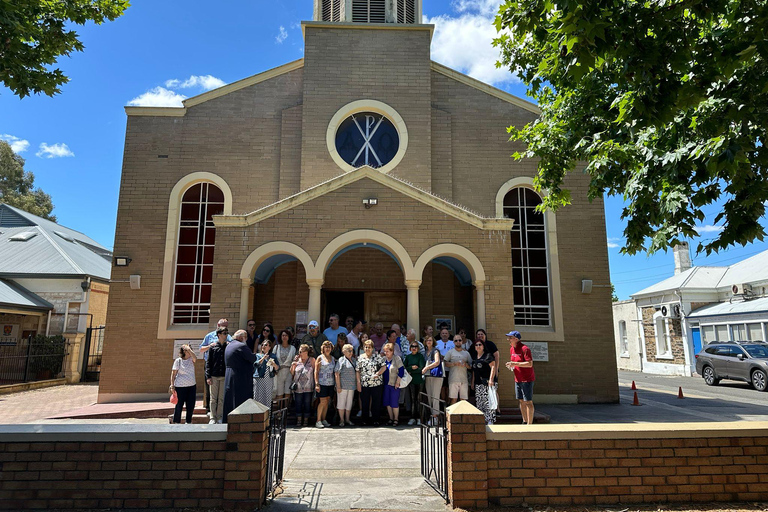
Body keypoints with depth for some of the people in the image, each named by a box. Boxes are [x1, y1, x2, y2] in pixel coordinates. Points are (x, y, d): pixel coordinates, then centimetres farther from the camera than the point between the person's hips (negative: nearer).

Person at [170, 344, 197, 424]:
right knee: (179, 405, 3)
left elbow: (195, 358, -17)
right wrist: (172, 386, -8)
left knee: (191, 405, 6)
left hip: (192, 386, 4)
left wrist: (189, 349, -15)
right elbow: (173, 374, -3)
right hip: (180, 387, -4)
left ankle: (189, 422, 20)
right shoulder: (178, 360, -3)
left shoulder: (191, 359, 7)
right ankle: (177, 422, 18)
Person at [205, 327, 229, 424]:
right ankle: (213, 418, 13)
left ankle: (220, 417, 14)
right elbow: (208, 362, 3)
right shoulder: (213, 347, 2)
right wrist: (208, 376, -4)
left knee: (222, 398, 5)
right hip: (214, 376, -1)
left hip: (224, 376, 1)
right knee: (213, 398, 5)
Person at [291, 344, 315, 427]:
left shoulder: (312, 360, 1)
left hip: (308, 387, -2)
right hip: (298, 387, 2)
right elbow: (292, 373, 11)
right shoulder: (297, 360, 8)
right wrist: (293, 365, -4)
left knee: (307, 404, 3)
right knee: (298, 404, 5)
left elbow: (315, 371, 0)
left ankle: (305, 420, 15)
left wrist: (315, 384, -7)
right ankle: (299, 421, 16)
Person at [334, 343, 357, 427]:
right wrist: (338, 386, -16)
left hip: (352, 385, 6)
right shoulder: (341, 360, -6)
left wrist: (357, 384, 15)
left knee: (349, 403, 11)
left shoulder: (354, 360, 13)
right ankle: (341, 420, 11)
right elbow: (337, 374, -11)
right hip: (343, 385, -6)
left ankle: (347, 419, 22)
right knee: (341, 402, 0)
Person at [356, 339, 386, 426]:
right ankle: (366, 420, 21)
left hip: (377, 384, -1)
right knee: (365, 403, 8)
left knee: (376, 402, 3)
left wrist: (378, 373, -16)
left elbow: (384, 367, -1)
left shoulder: (377, 356, 2)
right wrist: (358, 383, -2)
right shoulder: (360, 358, 6)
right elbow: (358, 371, 5)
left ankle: (375, 420, 14)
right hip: (364, 384, 1)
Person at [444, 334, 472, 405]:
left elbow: (471, 366, 14)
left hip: (464, 380, 3)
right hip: (453, 379, -3)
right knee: (453, 399, -6)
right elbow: (445, 363, 0)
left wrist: (465, 364, -6)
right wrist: (454, 364, -13)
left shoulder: (466, 353, 16)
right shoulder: (450, 352, 8)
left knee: (464, 399, 2)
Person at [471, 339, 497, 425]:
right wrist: (472, 382, 19)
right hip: (478, 384, 7)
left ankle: (490, 421, -10)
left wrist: (491, 379, -18)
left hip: (487, 383, -7)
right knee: (479, 403, 7)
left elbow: (493, 367, -10)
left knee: (488, 402, -12)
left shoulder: (488, 355, -3)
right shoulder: (475, 358, 18)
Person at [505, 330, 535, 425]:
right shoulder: (512, 349, 11)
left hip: (526, 379, -8)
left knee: (528, 402, -3)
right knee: (521, 401, 14)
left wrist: (515, 363, -25)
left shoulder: (524, 349, -16)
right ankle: (524, 421, 25)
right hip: (517, 379, 8)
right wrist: (511, 366, 3)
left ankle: (530, 423, 3)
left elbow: (530, 364, -22)